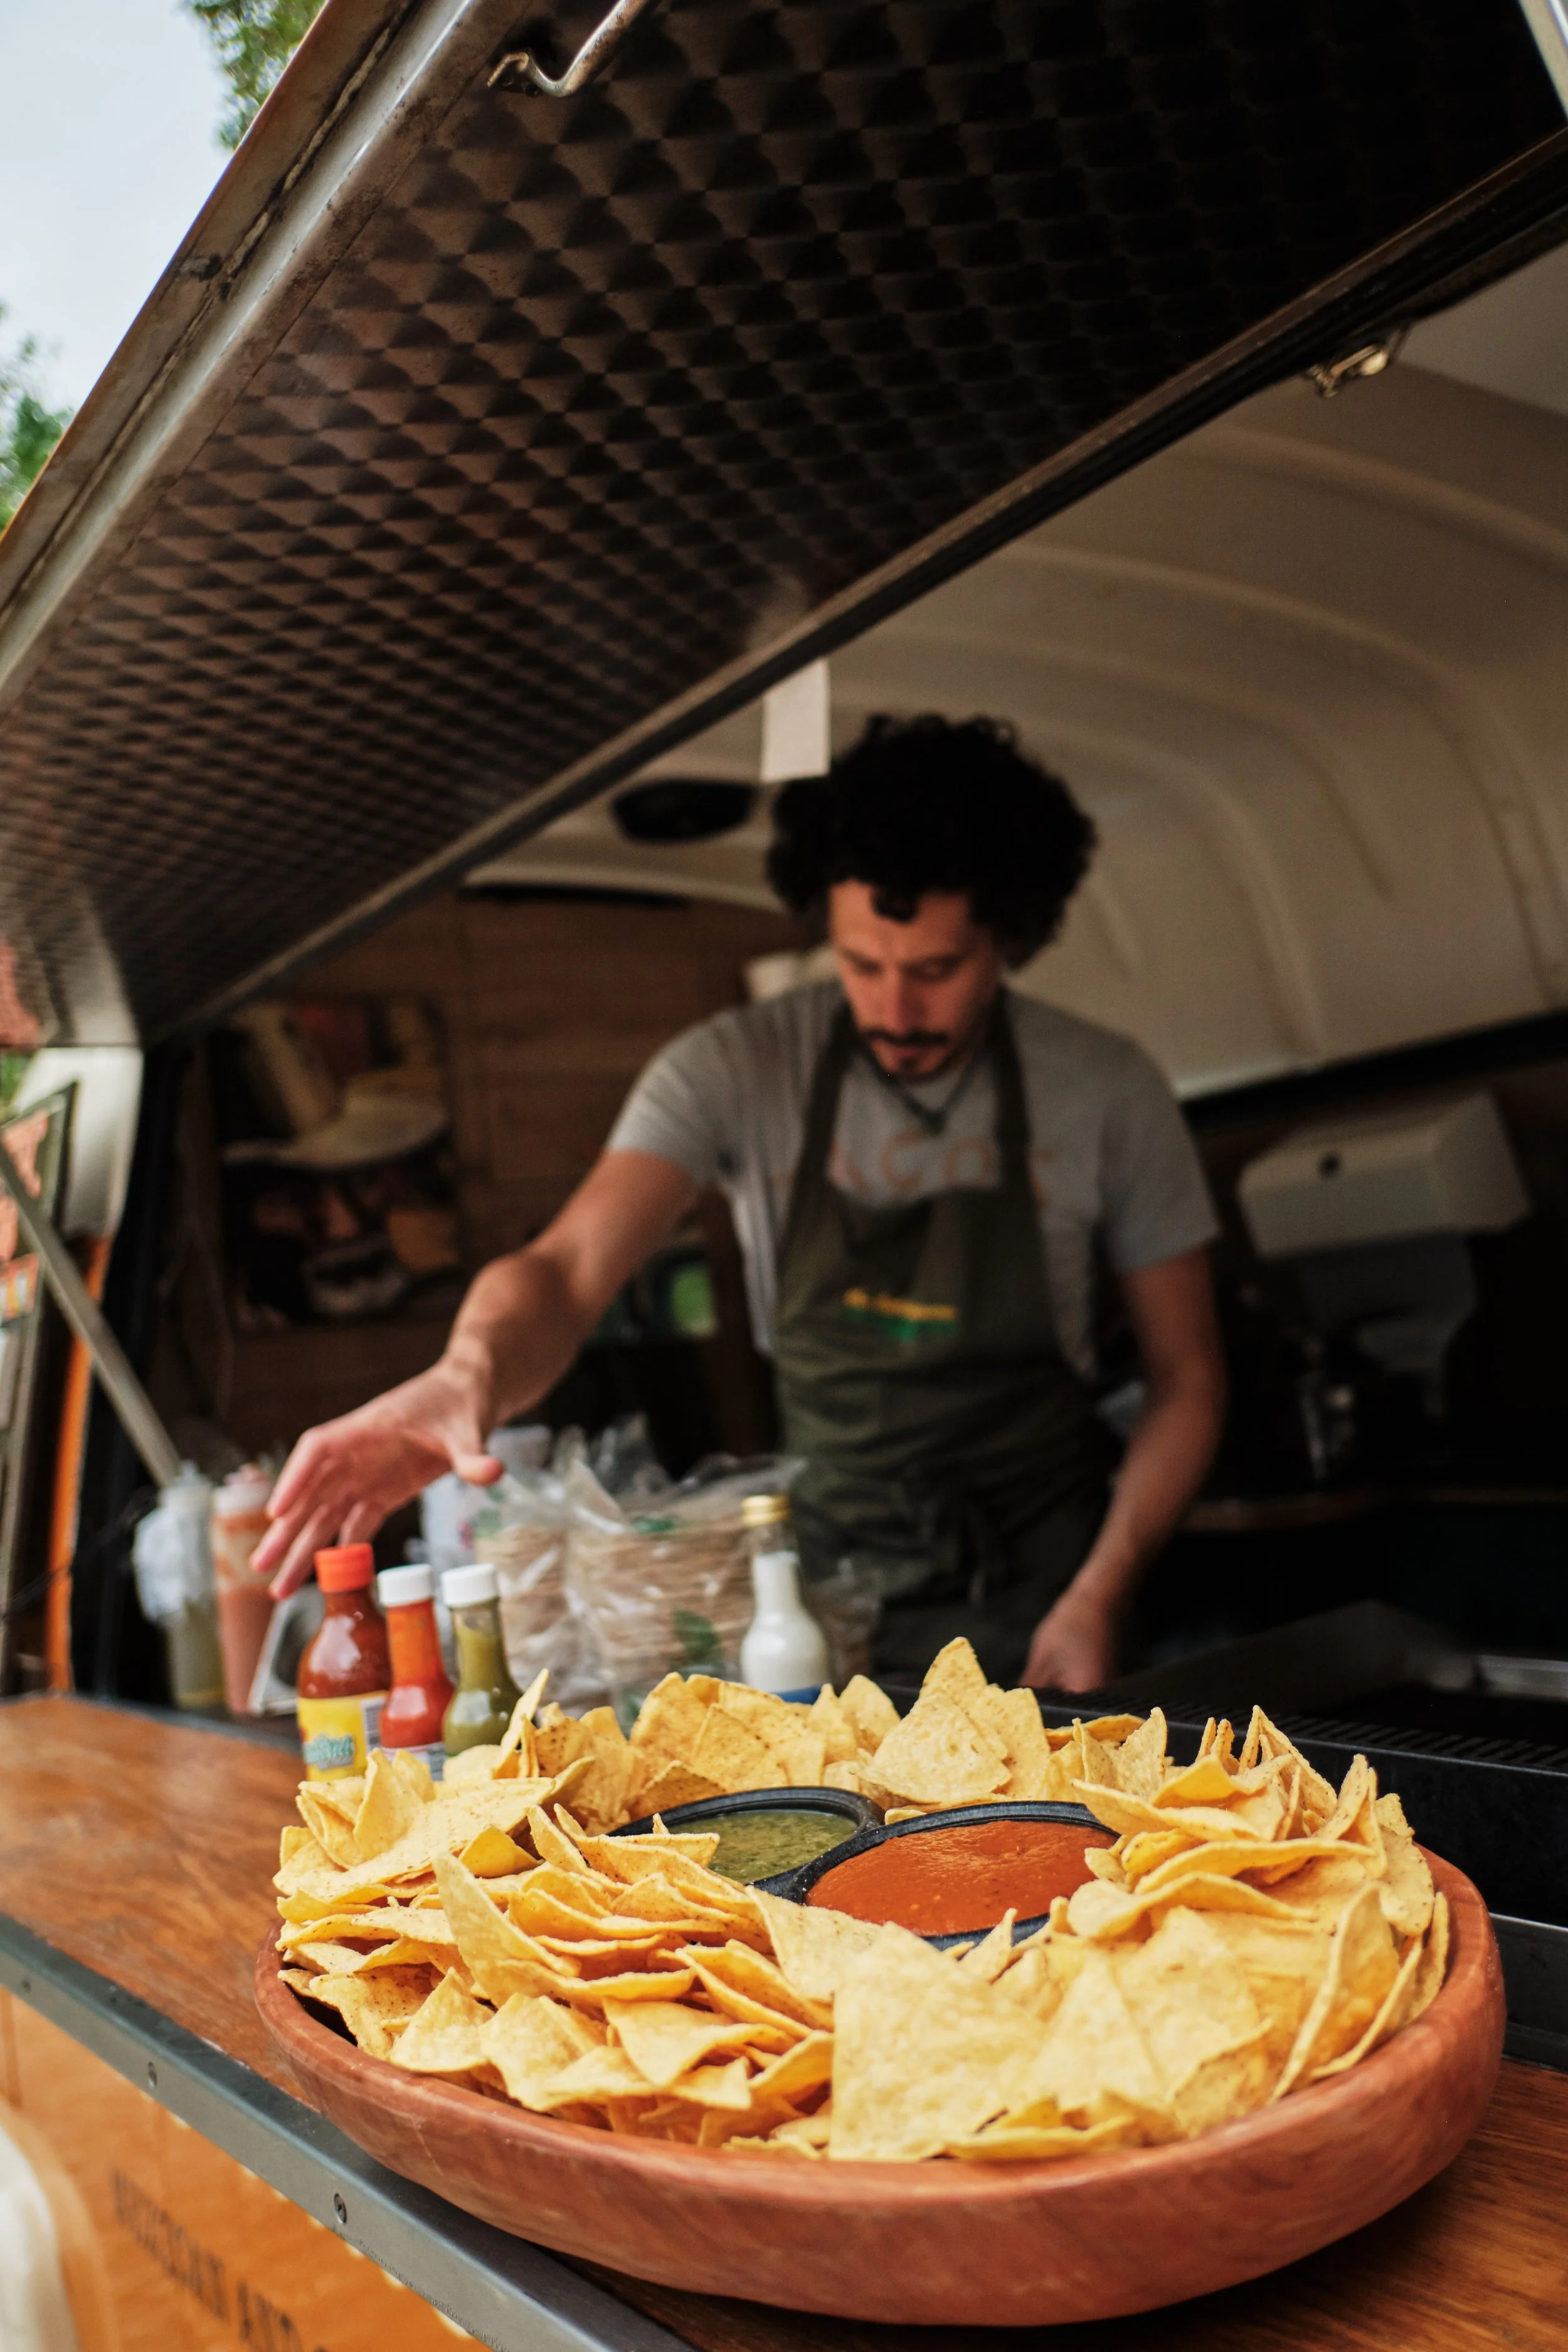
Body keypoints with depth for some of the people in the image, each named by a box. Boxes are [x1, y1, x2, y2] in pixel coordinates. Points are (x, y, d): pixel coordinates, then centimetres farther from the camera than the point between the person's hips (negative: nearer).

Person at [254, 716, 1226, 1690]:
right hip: (829, 1567, 1)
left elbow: (1187, 1378, 1)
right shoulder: (736, 1070, -9)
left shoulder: (1108, 1091, -7)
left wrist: (1101, 1595, -10)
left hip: (1042, 1585, 0)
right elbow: (568, 1270, -22)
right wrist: (473, 1371, -45)